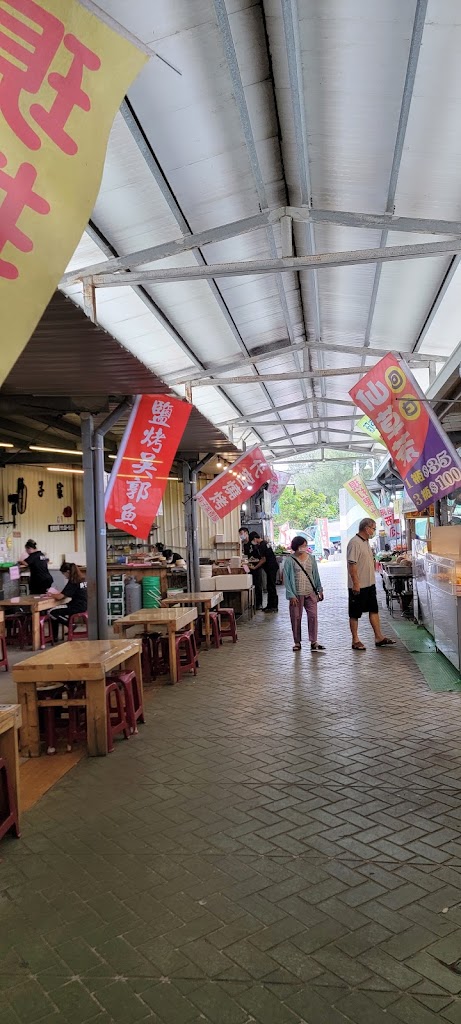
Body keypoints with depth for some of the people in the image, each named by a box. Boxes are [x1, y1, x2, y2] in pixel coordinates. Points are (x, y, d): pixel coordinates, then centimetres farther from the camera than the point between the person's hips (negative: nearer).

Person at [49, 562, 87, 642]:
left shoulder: (72, 582, -16)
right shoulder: (83, 580, 8)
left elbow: (59, 597, -21)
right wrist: (56, 593, 11)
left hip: (77, 610, -9)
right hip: (84, 608, 9)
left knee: (52, 613, 2)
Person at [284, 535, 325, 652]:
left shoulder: (311, 558, 6)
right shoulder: (290, 560, -6)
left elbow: (316, 575, 12)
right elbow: (286, 578, -7)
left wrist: (320, 590, 10)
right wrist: (291, 595, -11)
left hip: (311, 593, 3)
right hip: (297, 594, -2)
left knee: (313, 616, -4)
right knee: (296, 618, 4)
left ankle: (313, 641, 4)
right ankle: (297, 642, 18)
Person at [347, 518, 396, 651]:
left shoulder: (366, 542, 13)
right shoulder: (354, 543, -17)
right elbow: (352, 564, -22)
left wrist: (372, 580, 20)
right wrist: (356, 583, -23)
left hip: (369, 584, 10)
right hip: (358, 586, -10)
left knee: (374, 610, 12)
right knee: (355, 614, 2)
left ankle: (379, 637, 19)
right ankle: (355, 641, 10)